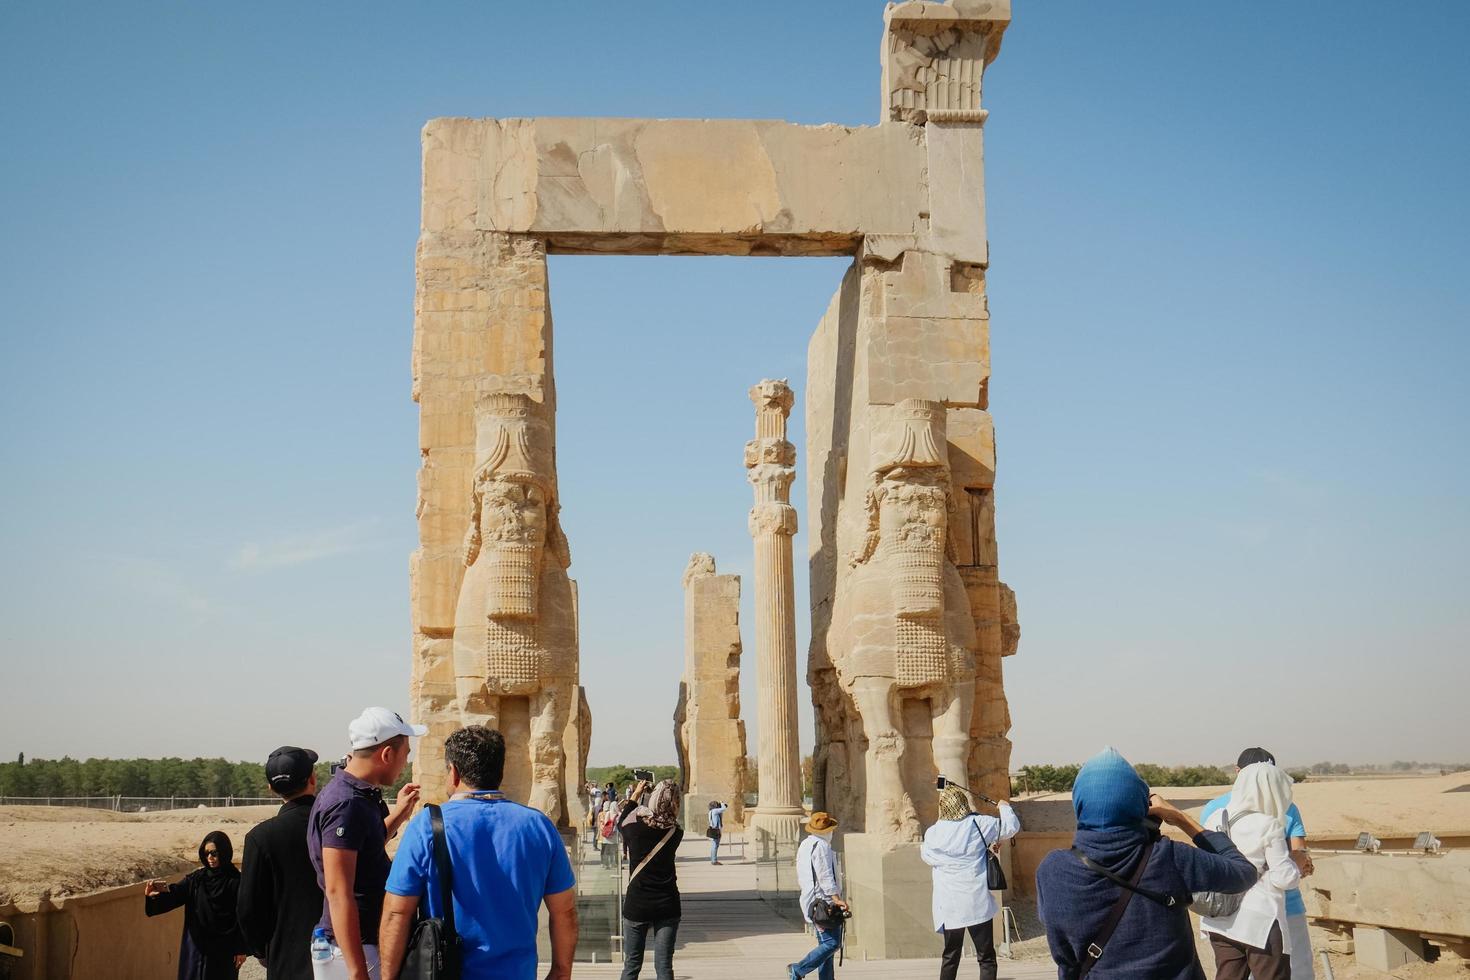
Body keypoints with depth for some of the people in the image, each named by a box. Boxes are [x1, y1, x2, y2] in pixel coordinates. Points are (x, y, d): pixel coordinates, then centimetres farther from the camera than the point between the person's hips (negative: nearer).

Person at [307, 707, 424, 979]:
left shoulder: (360, 796, 10)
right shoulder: (347, 804, -20)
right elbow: (338, 893, -24)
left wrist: (397, 815, 18)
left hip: (367, 942, 9)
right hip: (353, 949, -9)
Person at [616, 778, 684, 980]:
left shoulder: (634, 825, -10)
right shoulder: (676, 832, -7)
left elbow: (620, 819, 13)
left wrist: (636, 794, 22)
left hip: (636, 904, -1)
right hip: (667, 905, 1)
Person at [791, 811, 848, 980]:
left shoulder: (804, 845, 17)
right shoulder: (821, 846, -13)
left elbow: (800, 879, 23)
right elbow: (825, 876, -20)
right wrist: (836, 898, -24)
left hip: (810, 901, 10)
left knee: (825, 943, 12)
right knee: (832, 943, -12)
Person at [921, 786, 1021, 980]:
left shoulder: (932, 833, 0)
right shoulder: (979, 824, -7)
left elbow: (926, 856, 19)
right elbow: (1011, 827, 4)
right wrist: (1005, 807, 22)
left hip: (949, 906, 2)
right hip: (977, 903, -2)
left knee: (950, 956, 14)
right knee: (986, 957, 5)